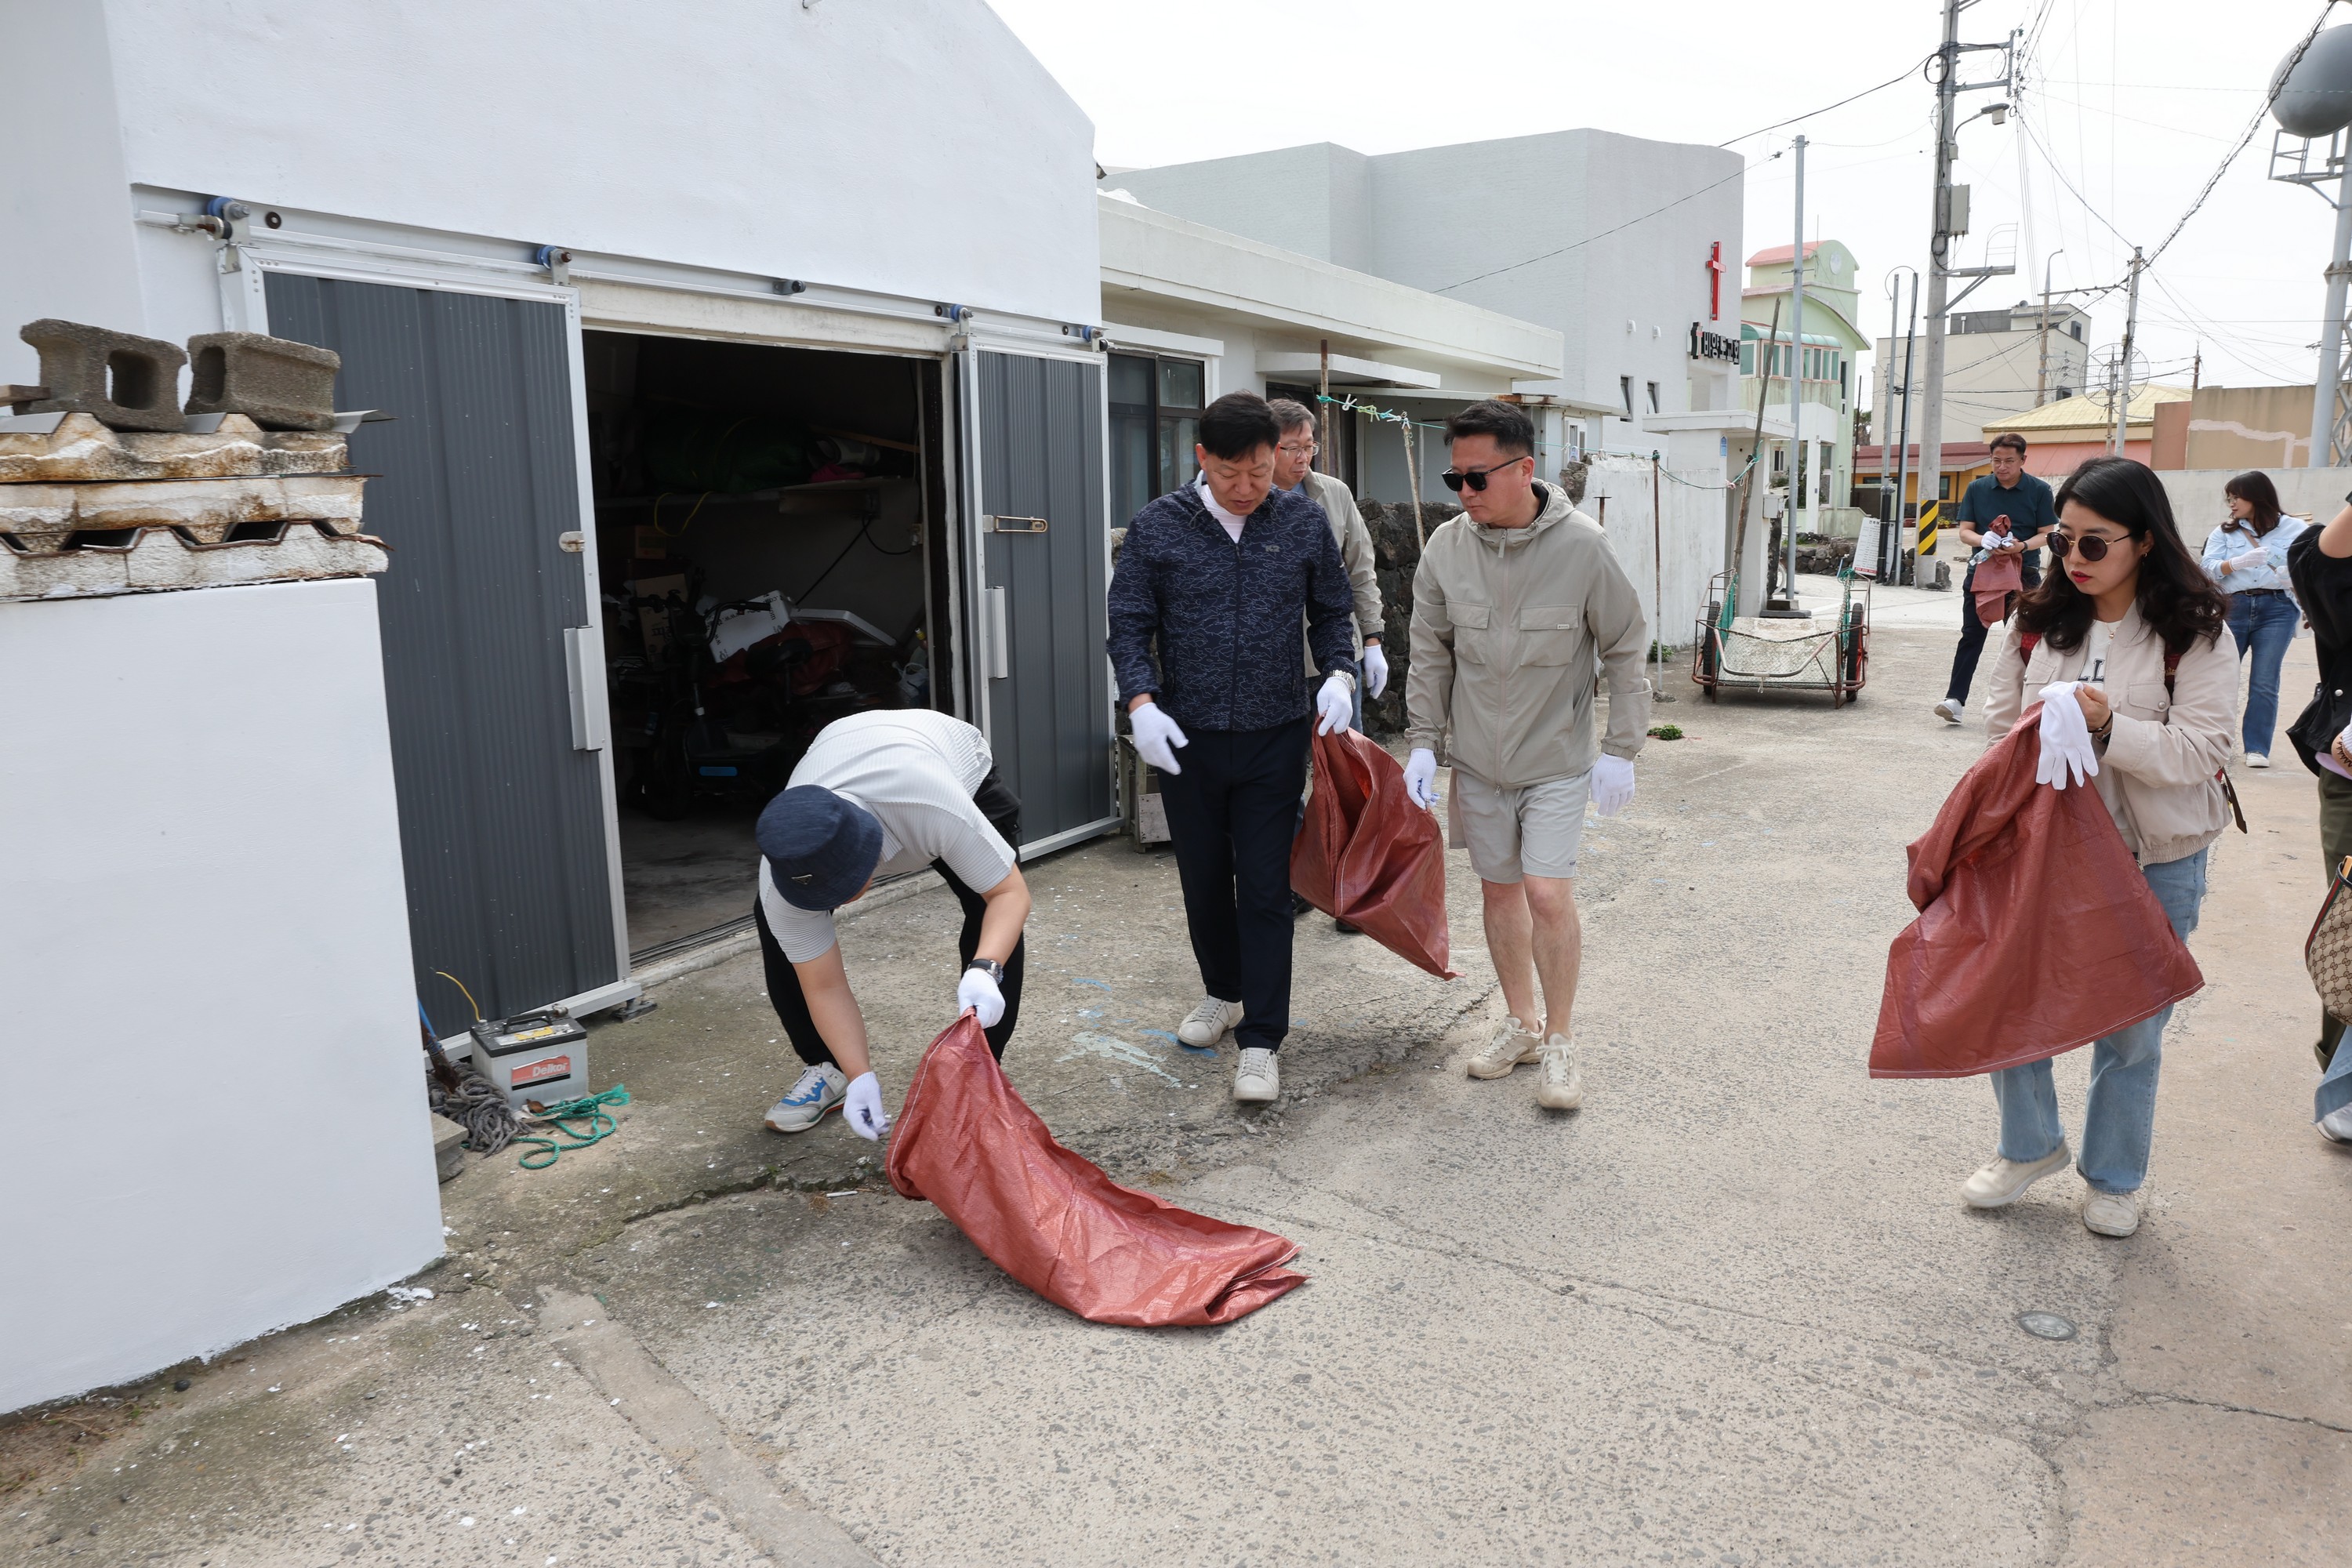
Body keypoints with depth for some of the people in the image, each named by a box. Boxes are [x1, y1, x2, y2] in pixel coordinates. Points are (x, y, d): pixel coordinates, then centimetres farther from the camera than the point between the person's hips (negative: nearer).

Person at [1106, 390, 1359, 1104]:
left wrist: (1338, 672, -8)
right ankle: (1223, 990, 39)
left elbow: (1331, 611, 10)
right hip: (1186, 737, 1)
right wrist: (1141, 702, -15)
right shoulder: (1157, 527, -3)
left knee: (1265, 888, -1)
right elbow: (1130, 625, 0)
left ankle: (1261, 1038, 7)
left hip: (1274, 737, -1)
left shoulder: (1304, 522, 0)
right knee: (1203, 878, 15)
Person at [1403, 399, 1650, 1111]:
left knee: (1548, 894, -11)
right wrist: (1423, 742, 0)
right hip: (1478, 759, 3)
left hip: (1557, 759, -3)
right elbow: (1430, 654, 5)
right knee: (1500, 891, 13)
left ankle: (1560, 1039, 10)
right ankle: (1521, 1021, 32)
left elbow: (1625, 652, -5)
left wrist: (1621, 749, -6)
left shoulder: (1583, 547, -15)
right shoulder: (1445, 548, -6)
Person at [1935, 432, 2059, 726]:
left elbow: (2047, 534, 0)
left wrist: (2023, 546, -21)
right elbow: (1965, 531, 3)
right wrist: (1984, 541, -19)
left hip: (2023, 572, -1)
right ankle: (1955, 700, -6)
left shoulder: (2039, 491, 0)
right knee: (1971, 636, -2)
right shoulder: (1977, 488, 4)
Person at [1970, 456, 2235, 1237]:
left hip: (2155, 860, -3)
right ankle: (2031, 1145, 31)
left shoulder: (2194, 631, -10)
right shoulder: (2039, 622, 0)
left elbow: (2202, 749, -15)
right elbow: (1998, 725, 5)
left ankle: (2114, 1178, 32)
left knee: (2130, 1028, 9)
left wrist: (2109, 728, -29)